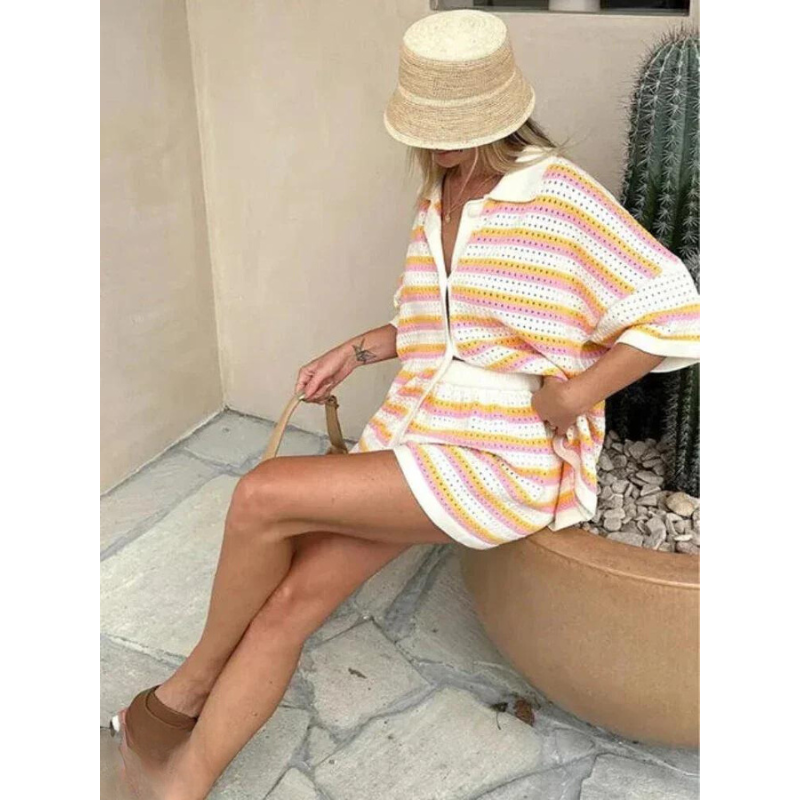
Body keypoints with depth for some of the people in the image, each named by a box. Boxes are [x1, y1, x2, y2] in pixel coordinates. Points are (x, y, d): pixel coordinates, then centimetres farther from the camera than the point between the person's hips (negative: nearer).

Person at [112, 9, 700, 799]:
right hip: (416, 434, 7)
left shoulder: (559, 194, -11)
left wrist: (572, 396, -18)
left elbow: (678, 316, -13)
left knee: (262, 496, -20)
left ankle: (190, 682, 9)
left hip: (502, 461, -7)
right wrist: (356, 350, 16)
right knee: (290, 601, -8)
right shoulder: (437, 199, 13)